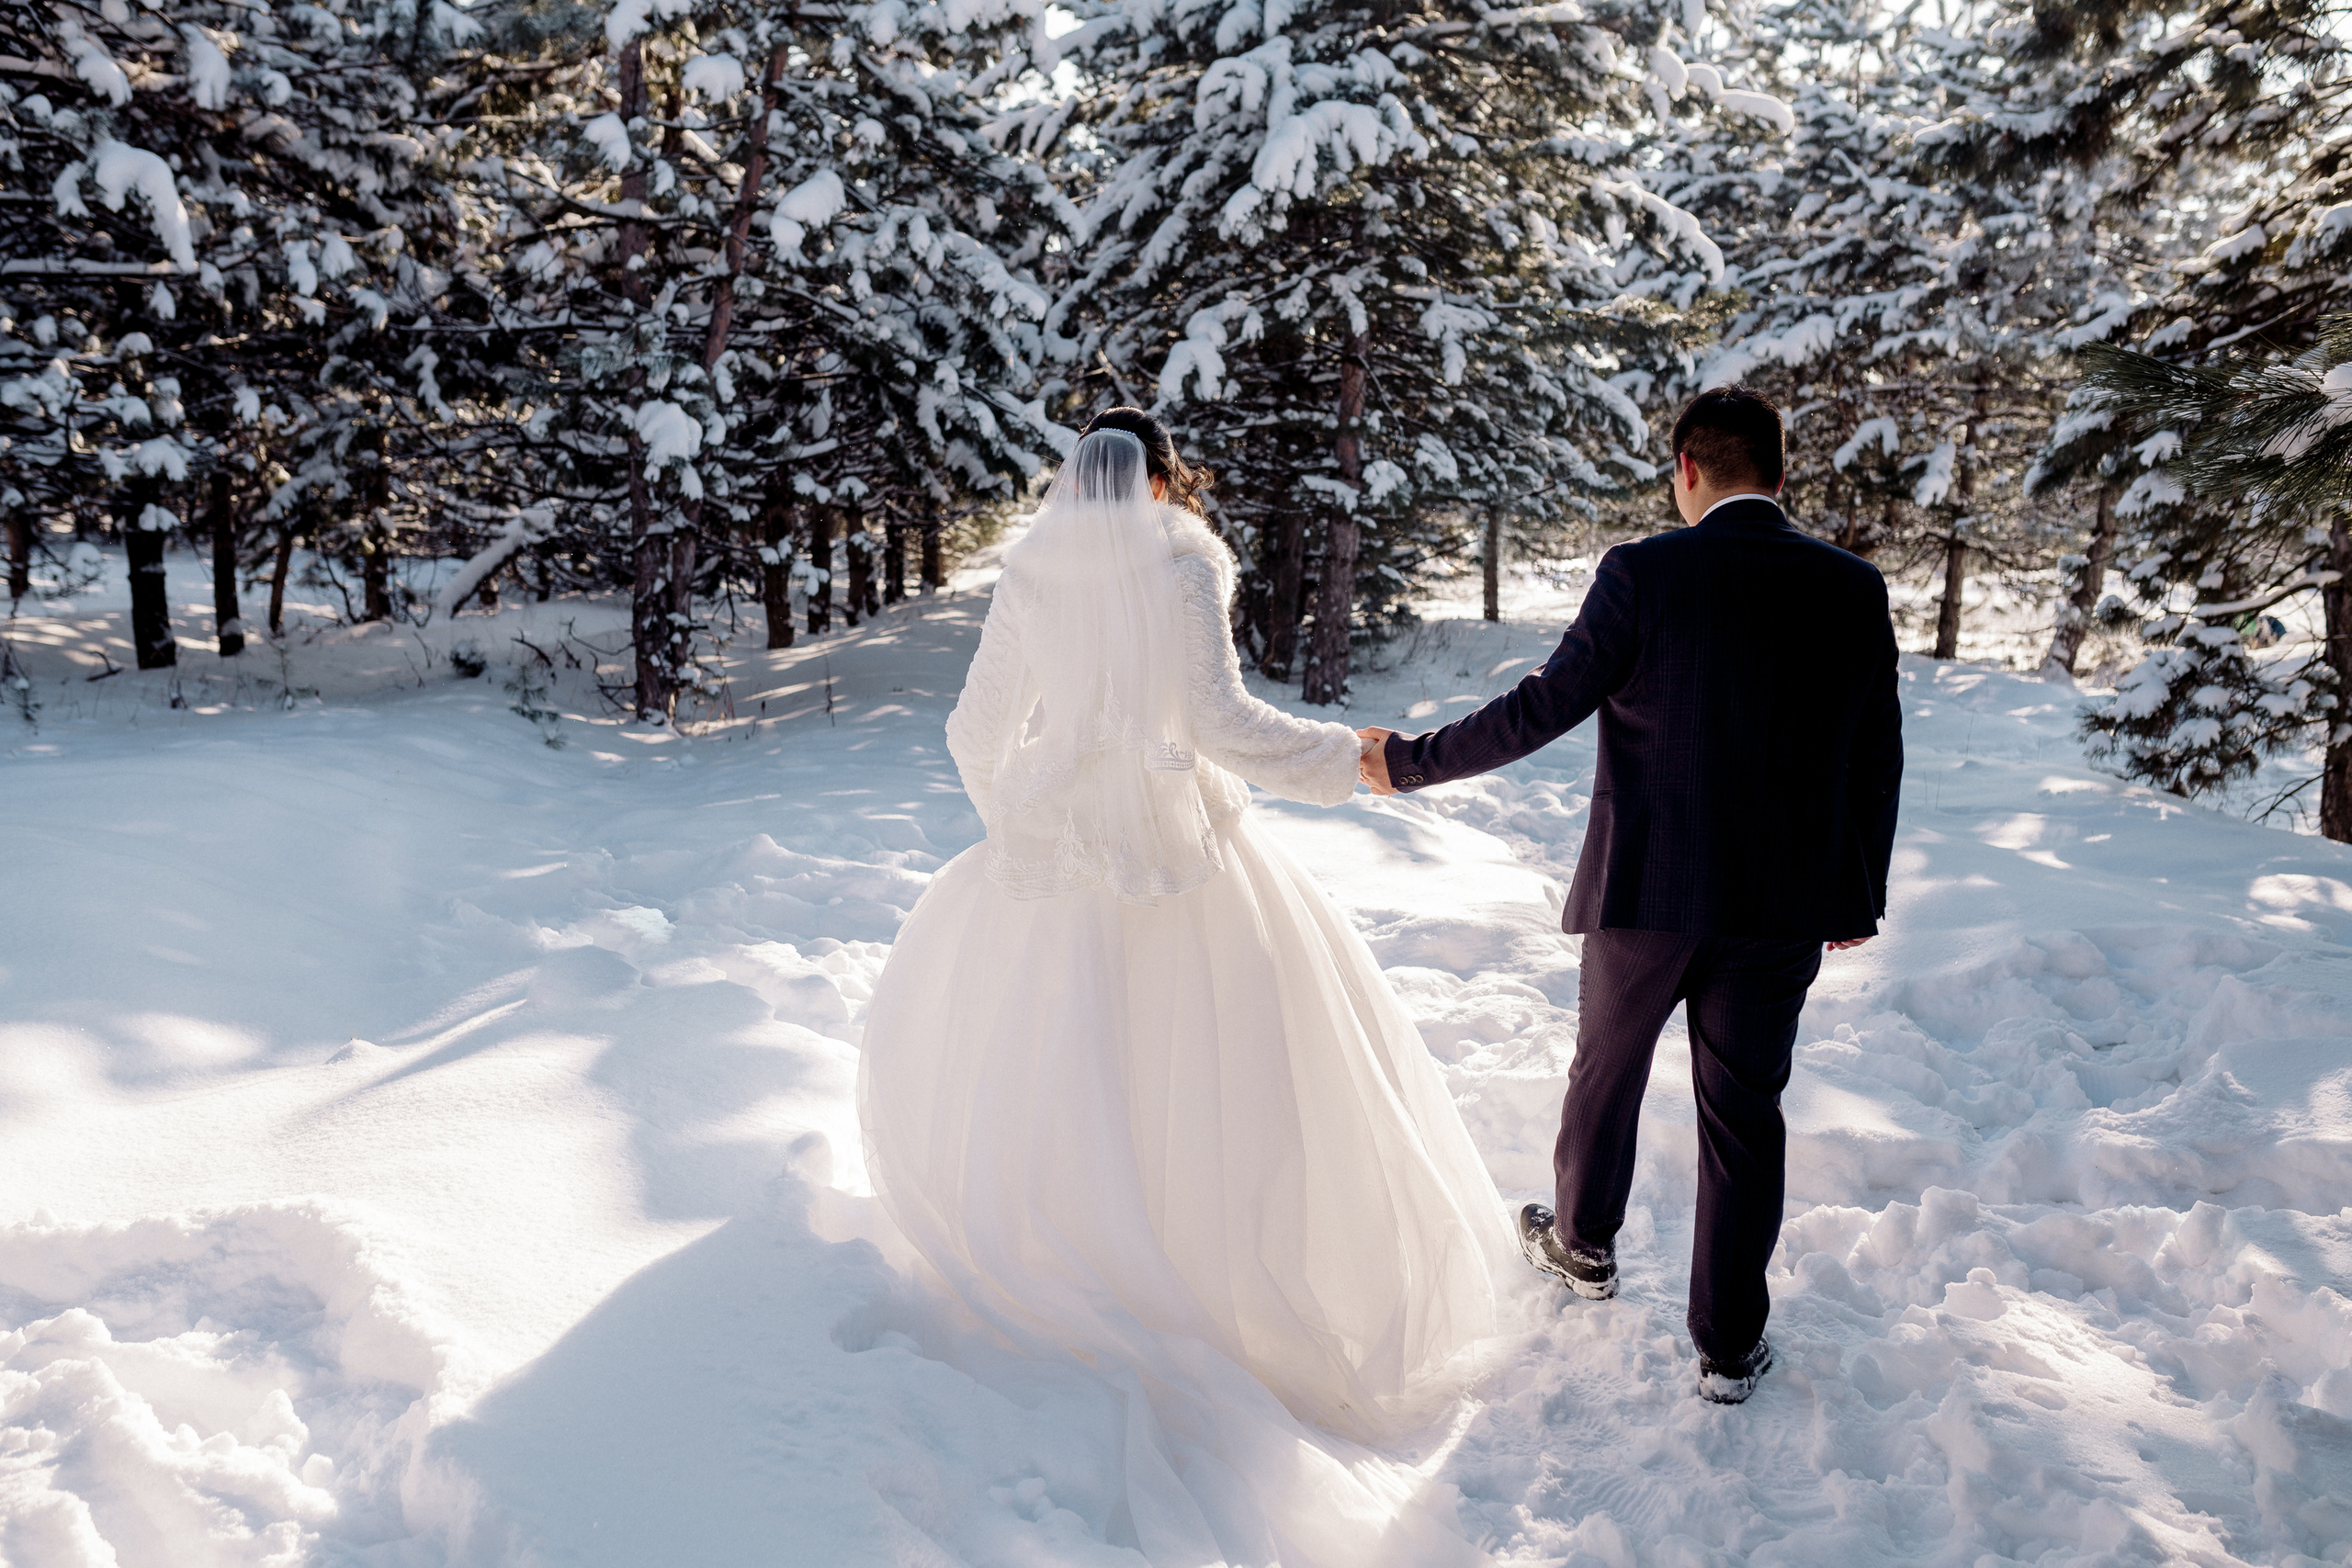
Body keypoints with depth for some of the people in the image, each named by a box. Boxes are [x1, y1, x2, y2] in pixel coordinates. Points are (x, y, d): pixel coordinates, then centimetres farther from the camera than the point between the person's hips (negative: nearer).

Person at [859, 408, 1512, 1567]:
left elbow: (981, 727, 6)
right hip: (1178, 850, -3)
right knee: (1239, 1054, 6)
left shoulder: (1030, 572, 3)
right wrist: (1345, 757, -3)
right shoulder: (1184, 561, -6)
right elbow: (1219, 718, -14)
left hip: (1060, 850, 3)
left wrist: (1008, 809, 25)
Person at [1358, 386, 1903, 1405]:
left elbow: (1543, 708, -12)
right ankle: (1729, 1345, 20)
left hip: (1646, 891, -2)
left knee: (1606, 1069, 21)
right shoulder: (1855, 588, -1)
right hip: (1783, 905, 3)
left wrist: (1409, 763, 0)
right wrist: (1860, 895, 15)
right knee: (1743, 1111, 12)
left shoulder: (1642, 574, -13)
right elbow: (1877, 759, 4)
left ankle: (1583, 1245, 42)